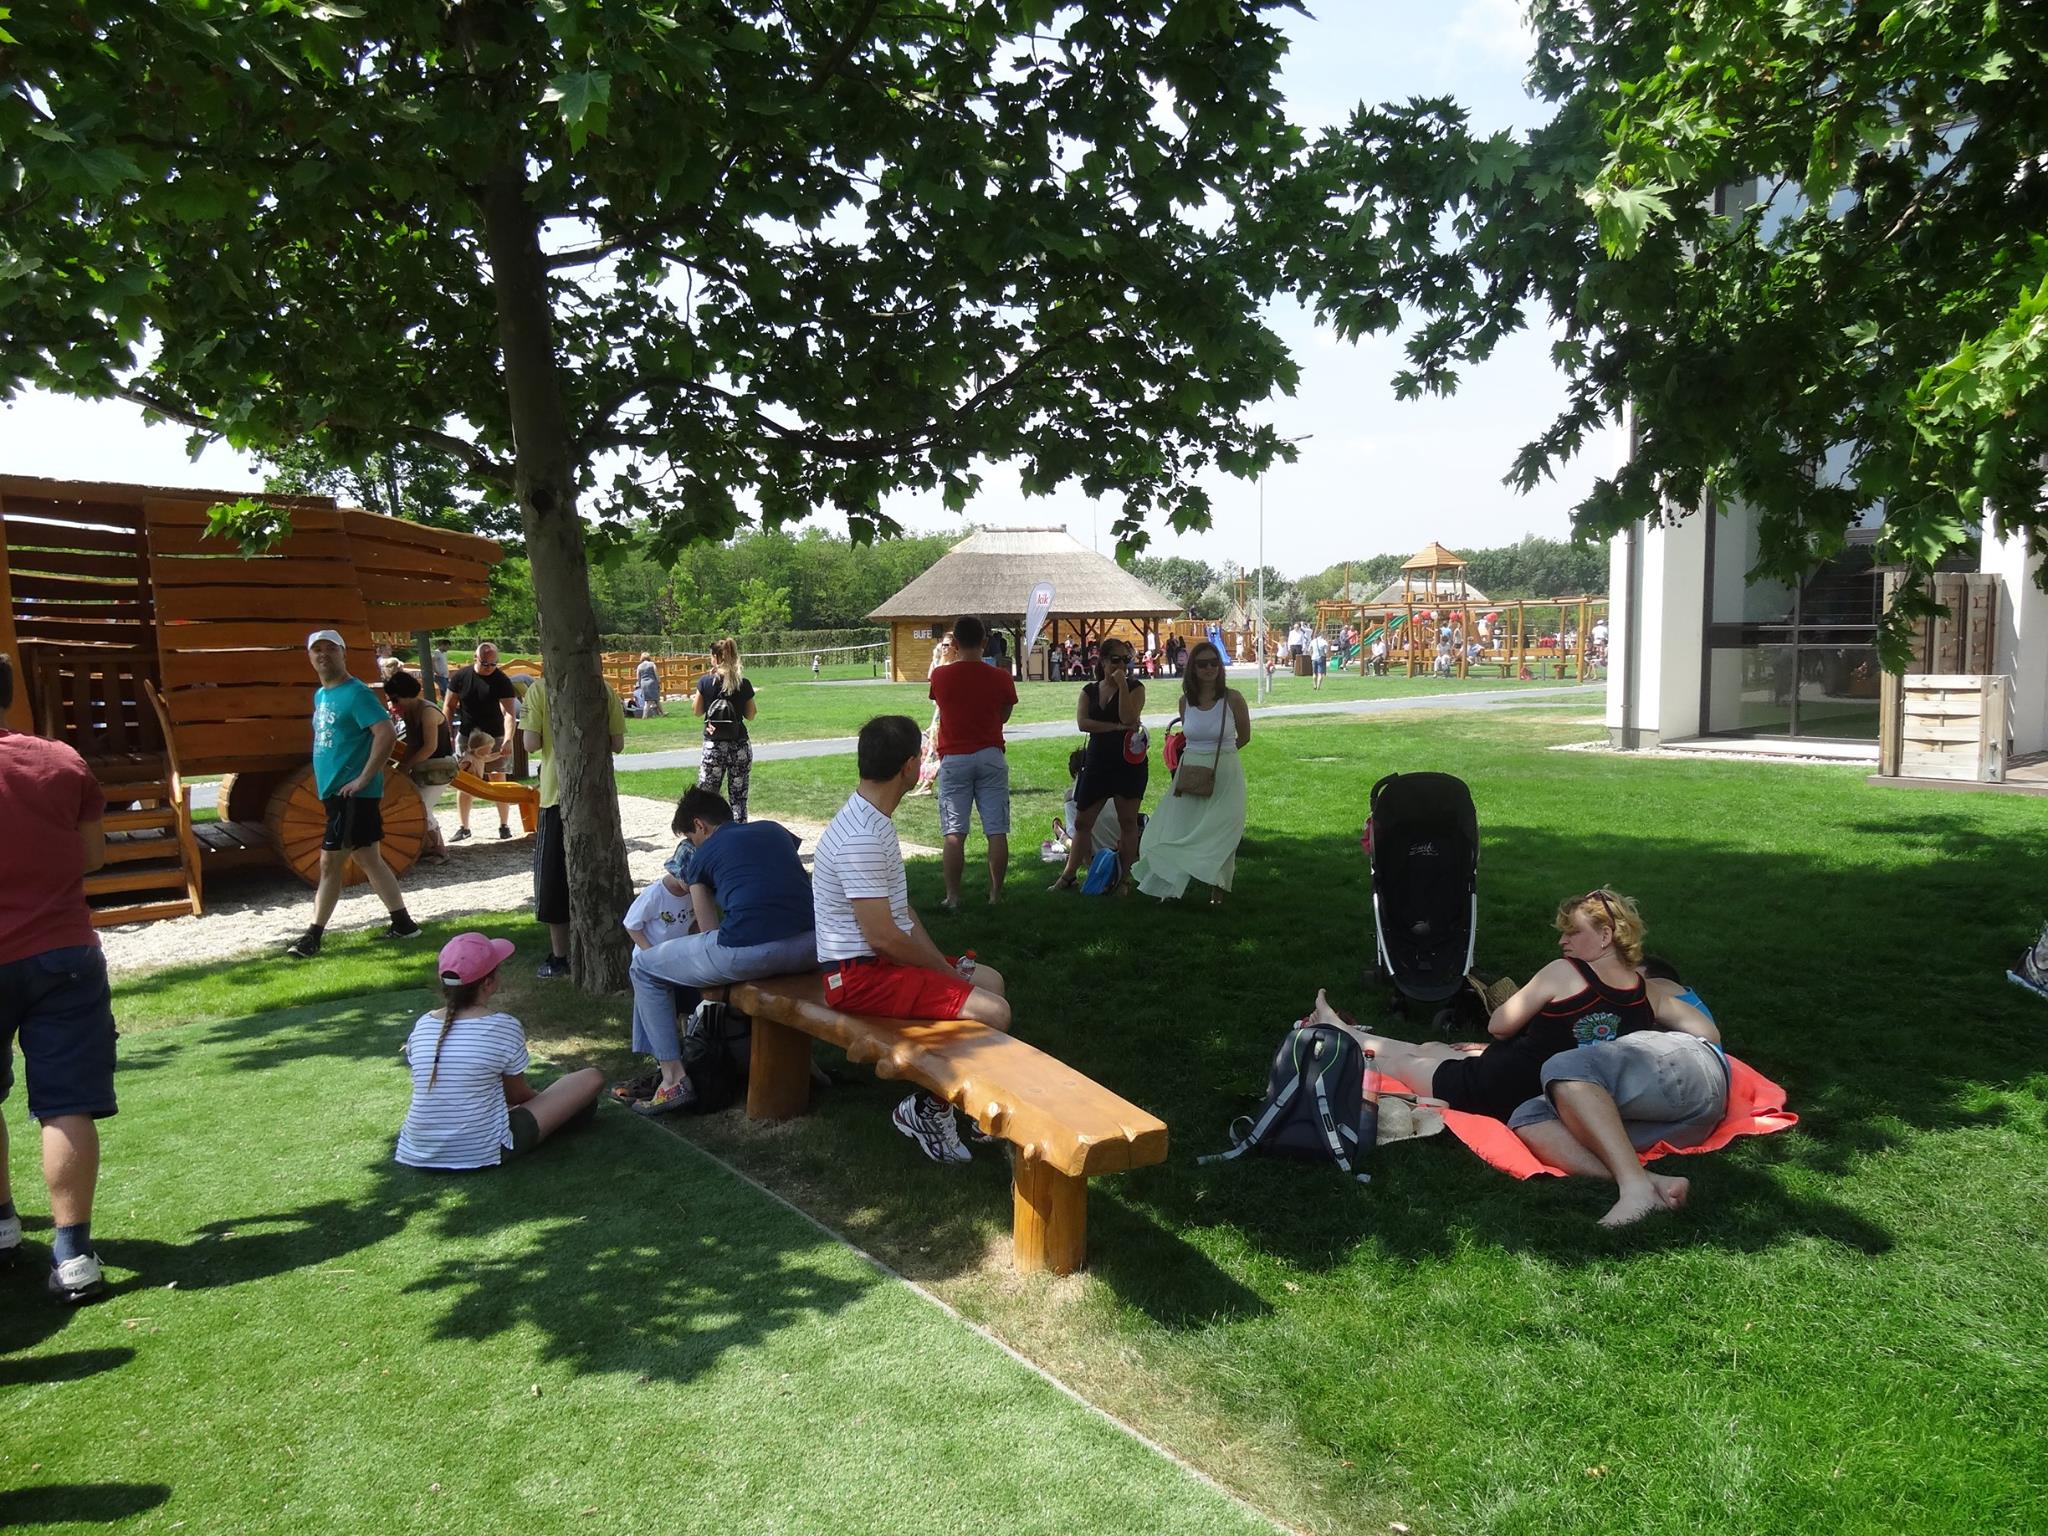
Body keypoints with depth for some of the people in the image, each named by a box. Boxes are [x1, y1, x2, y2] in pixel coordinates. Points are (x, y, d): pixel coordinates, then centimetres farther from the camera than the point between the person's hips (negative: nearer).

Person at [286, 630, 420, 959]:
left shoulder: (356, 692, -13)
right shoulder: (320, 695, 16)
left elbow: (387, 733, -24)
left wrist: (364, 778, -22)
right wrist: (324, 779, 15)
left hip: (353, 793, -9)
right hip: (335, 792, 9)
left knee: (331, 861, -5)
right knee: (367, 859, 12)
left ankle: (313, 936, 3)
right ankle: (402, 923, 18)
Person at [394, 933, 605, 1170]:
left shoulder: (422, 1024, 0)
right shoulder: (504, 1027, -13)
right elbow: (517, 1093, 1)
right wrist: (539, 1097, 24)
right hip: (484, 1154, -6)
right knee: (592, 1078, 0)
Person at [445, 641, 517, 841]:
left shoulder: (502, 681, -13)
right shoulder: (461, 676, -4)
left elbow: (509, 712, -22)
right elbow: (449, 706, 5)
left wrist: (508, 740, -36)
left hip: (494, 738, -2)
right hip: (466, 735, 2)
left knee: (498, 781, 2)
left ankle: (504, 825, 11)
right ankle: (463, 827, 12)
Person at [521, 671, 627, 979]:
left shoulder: (540, 689, -8)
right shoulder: (604, 689, -2)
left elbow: (532, 743, -12)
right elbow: (618, 744, -1)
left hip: (557, 794, -2)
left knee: (554, 877, 8)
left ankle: (559, 958, 11)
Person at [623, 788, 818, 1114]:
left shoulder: (702, 856, 15)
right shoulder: (775, 830, 25)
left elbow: (710, 932, 16)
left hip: (749, 952, -5)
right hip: (811, 948, 5)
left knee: (644, 967, 20)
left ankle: (673, 1078, 14)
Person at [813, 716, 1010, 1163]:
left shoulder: (872, 819, 8)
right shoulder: (862, 838, -25)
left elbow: (900, 907, 13)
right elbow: (881, 935, -25)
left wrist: (944, 963, 3)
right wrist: (946, 970, -11)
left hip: (883, 957, 11)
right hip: (860, 974, -11)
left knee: (990, 979, 21)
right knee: (993, 1012, -19)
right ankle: (927, 1109, 1)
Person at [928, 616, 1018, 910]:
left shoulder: (940, 676, -6)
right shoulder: (1001, 677, -4)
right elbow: (1004, 716, 9)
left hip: (954, 759, -1)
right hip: (991, 757, 1)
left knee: (954, 833, 3)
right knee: (996, 832, 5)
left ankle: (953, 897, 4)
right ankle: (996, 894, 9)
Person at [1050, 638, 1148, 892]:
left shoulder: (1135, 688, 0)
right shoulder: (1090, 691, 9)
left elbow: (1128, 718, -17)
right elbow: (1082, 723, -7)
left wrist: (1122, 684, -16)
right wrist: (1117, 727, -15)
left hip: (1129, 760, -4)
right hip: (1099, 763, 4)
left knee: (1127, 821, 2)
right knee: (1082, 821, 6)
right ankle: (1068, 876, 13)